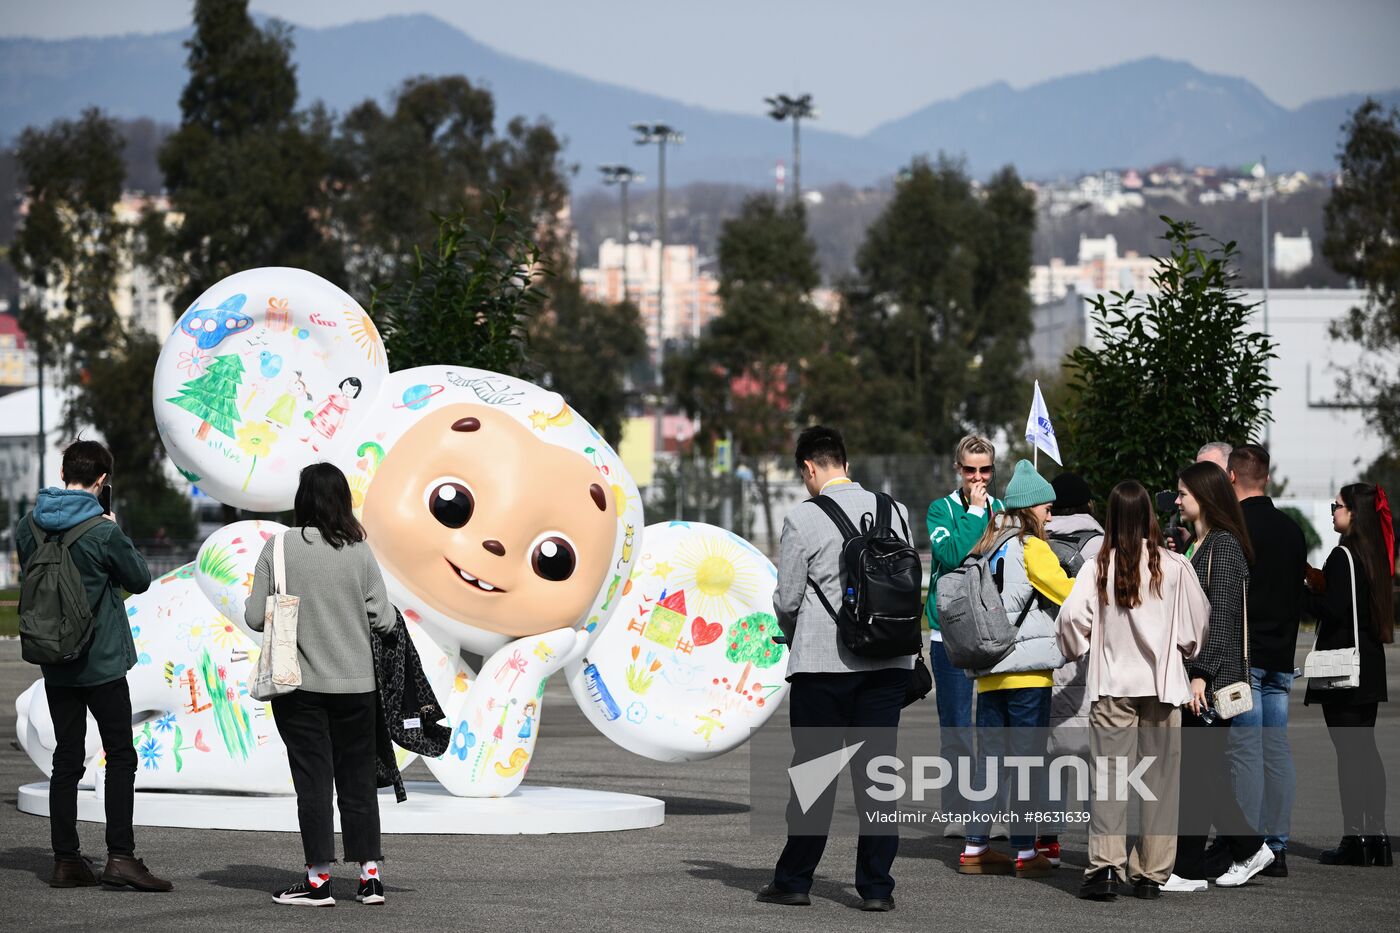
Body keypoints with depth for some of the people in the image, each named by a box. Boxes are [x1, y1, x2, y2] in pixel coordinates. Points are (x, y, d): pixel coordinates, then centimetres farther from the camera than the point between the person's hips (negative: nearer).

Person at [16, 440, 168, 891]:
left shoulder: (29, 526, 1)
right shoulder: (102, 532, -16)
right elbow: (140, 578, -4)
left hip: (54, 664, 5)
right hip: (102, 663, -5)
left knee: (66, 759, 10)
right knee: (120, 756, 1)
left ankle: (66, 860, 9)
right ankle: (120, 856, -7)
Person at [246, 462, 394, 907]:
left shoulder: (280, 546, -9)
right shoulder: (359, 551, -5)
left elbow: (255, 618, -8)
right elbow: (383, 619, -4)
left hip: (299, 686, -2)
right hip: (355, 683, 2)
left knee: (313, 781, 4)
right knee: (358, 779, 11)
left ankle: (318, 878, 5)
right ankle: (370, 873, 13)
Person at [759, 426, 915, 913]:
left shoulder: (803, 520, -9)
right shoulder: (895, 511, 4)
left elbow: (786, 601, -4)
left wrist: (794, 635, 17)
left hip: (822, 660, -3)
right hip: (889, 661, 4)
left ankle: (794, 879, 13)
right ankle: (876, 885, 5)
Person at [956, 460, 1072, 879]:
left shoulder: (986, 549, 13)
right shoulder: (1030, 548, -8)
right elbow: (1069, 594, -8)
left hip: (988, 671, 7)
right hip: (1027, 670, -7)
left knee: (990, 757, 11)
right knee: (1028, 760, -2)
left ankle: (975, 848, 11)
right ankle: (1026, 852, -2)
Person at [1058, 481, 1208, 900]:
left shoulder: (1100, 567, -6)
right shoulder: (1174, 567, -5)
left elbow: (1072, 617, -11)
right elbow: (1199, 619, 2)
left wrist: (1081, 647, 11)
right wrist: (1185, 649, 22)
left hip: (1112, 685, 0)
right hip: (1162, 684, 0)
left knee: (1109, 775, 2)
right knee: (1159, 778, 7)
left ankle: (1105, 866, -9)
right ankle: (1151, 873, 8)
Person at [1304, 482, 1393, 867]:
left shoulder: (1343, 557, -15)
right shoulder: (1376, 555, 11)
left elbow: (1331, 609, -20)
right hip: (1369, 668, 8)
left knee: (1349, 752, -6)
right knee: (1365, 749, 12)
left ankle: (1354, 839, -5)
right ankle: (1376, 837, 13)